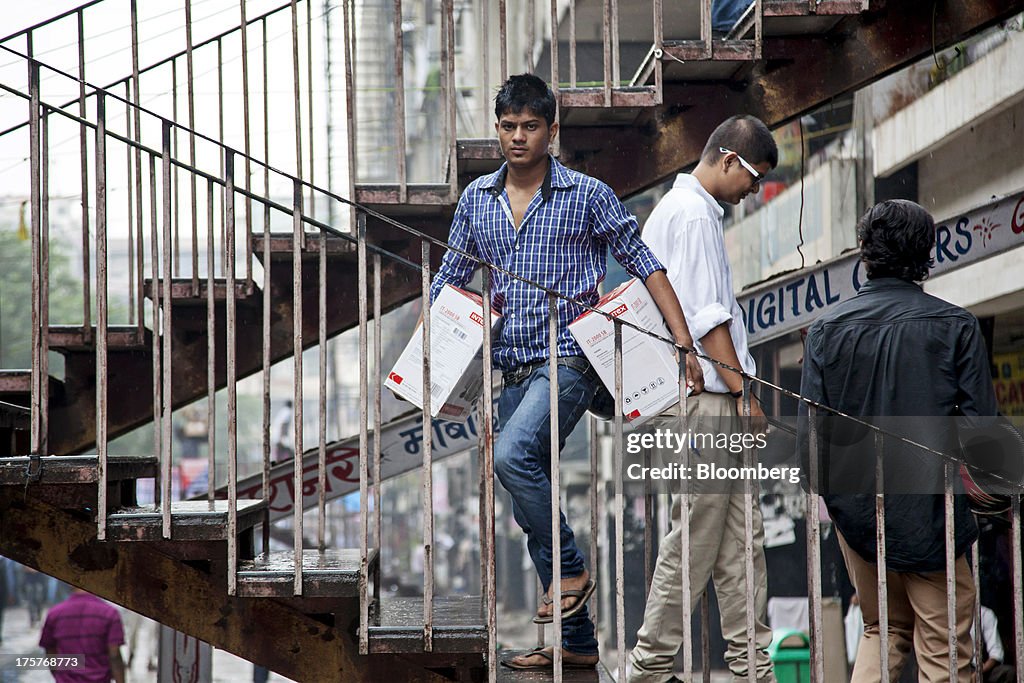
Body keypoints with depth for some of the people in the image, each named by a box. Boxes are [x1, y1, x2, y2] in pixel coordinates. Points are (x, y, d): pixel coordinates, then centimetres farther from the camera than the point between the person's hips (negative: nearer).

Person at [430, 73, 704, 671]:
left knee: (512, 455, -30)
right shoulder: (477, 199, 11)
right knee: (531, 510, 7)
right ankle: (576, 642, 17)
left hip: (569, 359, -6)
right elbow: (450, 279, 19)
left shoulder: (587, 195, -2)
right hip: (514, 370, 6)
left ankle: (571, 570, -11)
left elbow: (645, 266, 1)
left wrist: (684, 345, -6)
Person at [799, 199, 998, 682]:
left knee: (883, 629, 22)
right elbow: (980, 425, -9)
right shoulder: (956, 326, -6)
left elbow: (810, 430, -3)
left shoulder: (828, 328, -1)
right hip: (932, 515, -3)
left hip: (856, 510, 3)